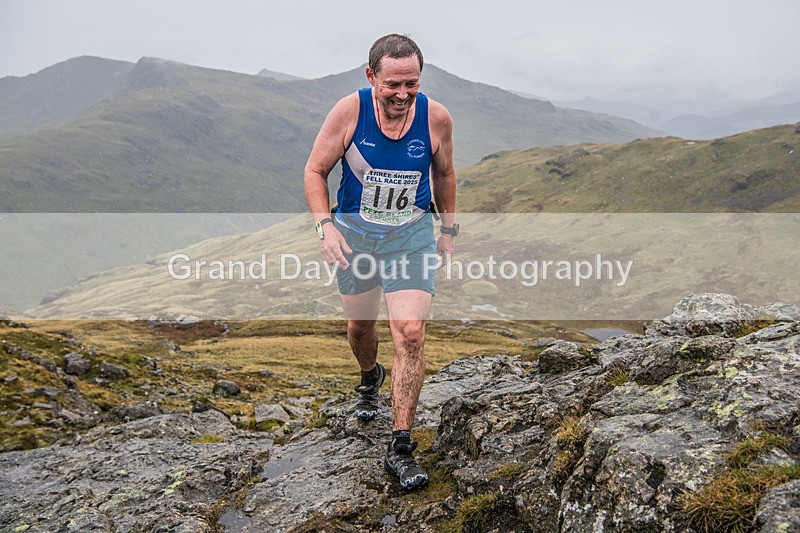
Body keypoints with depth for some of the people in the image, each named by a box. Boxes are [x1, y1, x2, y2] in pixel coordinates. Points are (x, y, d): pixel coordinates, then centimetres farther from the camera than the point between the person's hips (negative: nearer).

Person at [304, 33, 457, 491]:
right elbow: (316, 170, -5)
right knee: (360, 325, 17)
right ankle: (371, 377, 55)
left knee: (410, 333, -15)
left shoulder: (437, 118, -13)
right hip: (355, 230, 1)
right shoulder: (349, 111, -17)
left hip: (412, 233, -1)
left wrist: (450, 229, 13)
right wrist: (325, 225, -18)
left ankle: (401, 448, -4)